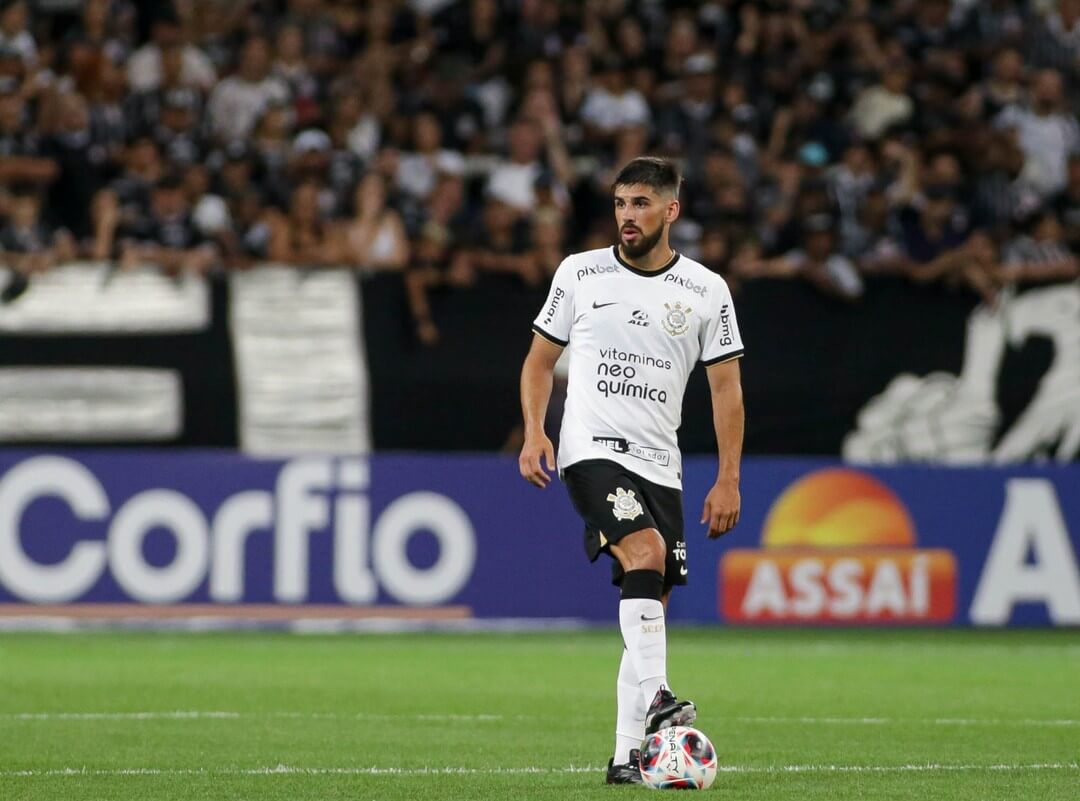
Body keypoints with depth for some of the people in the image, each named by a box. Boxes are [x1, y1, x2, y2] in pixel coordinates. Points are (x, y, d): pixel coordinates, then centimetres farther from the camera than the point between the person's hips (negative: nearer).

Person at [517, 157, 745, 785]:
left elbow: (726, 387, 7)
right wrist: (535, 434, -3)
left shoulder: (706, 290, 4)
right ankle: (655, 698, -37)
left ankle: (628, 754, 7)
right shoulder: (580, 274, 3)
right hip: (591, 448, -3)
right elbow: (541, 360, 12)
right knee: (646, 553, -28)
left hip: (660, 465, 3)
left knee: (652, 603, 2)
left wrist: (729, 480, 1)